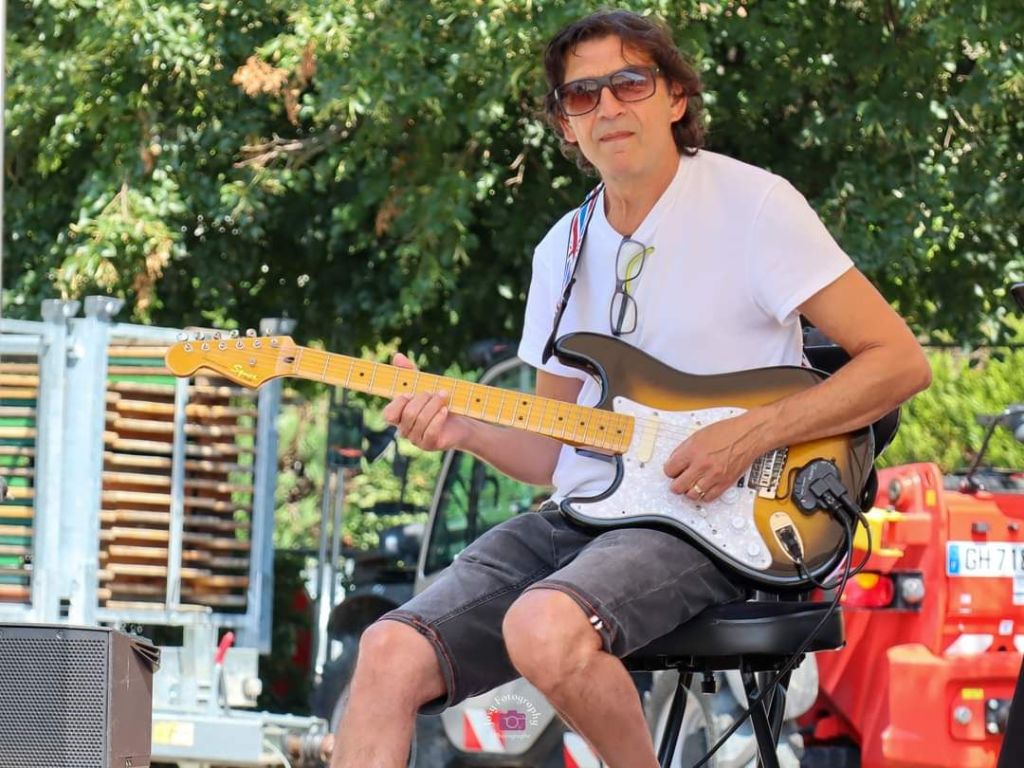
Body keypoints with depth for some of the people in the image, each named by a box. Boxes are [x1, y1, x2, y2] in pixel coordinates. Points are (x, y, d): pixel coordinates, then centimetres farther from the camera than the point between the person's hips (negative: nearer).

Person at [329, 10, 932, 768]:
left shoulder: (750, 206, -4)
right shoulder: (564, 250, 15)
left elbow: (901, 362, -7)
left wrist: (749, 435, -18)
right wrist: (463, 428, -2)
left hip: (702, 527, -6)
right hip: (580, 518, 6)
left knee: (545, 629, -36)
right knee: (391, 655, -17)